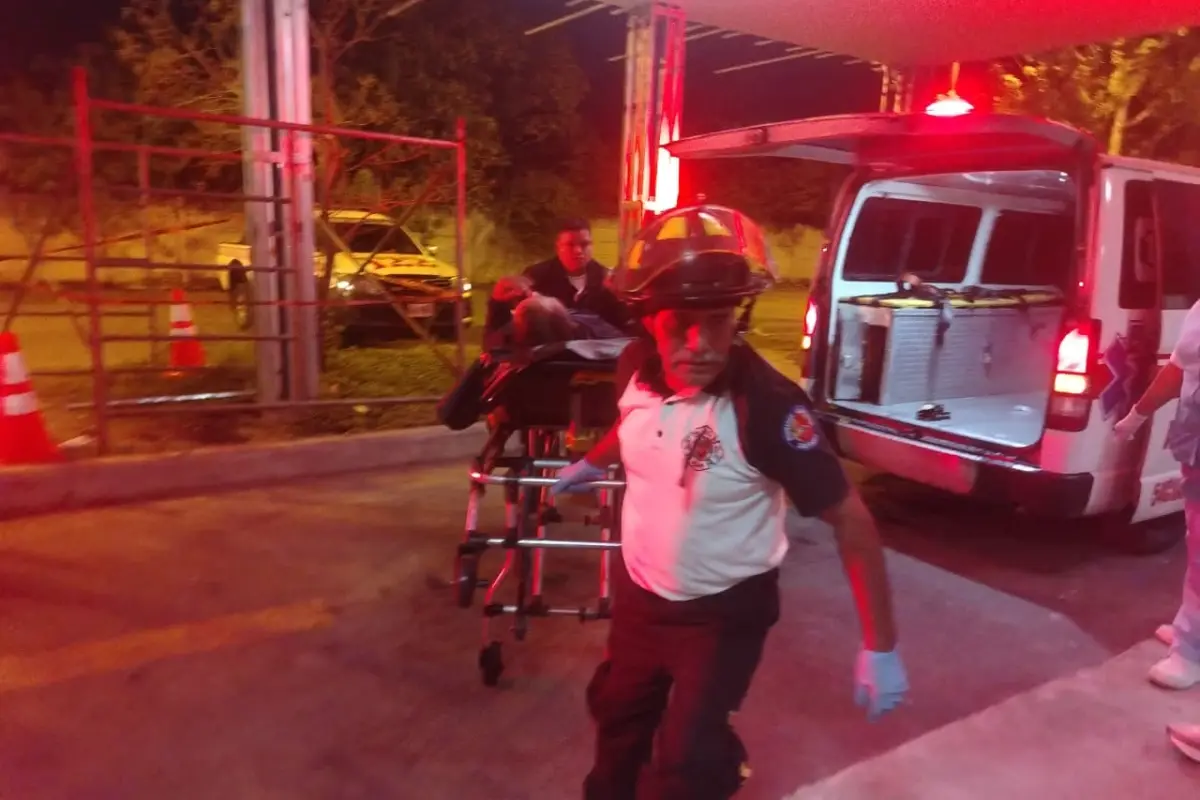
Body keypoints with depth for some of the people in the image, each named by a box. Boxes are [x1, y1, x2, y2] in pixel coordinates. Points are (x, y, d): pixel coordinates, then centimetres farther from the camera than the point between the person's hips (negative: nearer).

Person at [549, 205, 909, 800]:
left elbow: (849, 519, -23)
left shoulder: (767, 404, -31)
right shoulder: (636, 366, -15)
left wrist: (880, 647, -19)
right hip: (638, 594, 6)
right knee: (618, 717, 26)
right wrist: (590, 463, 29)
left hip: (724, 613, -5)